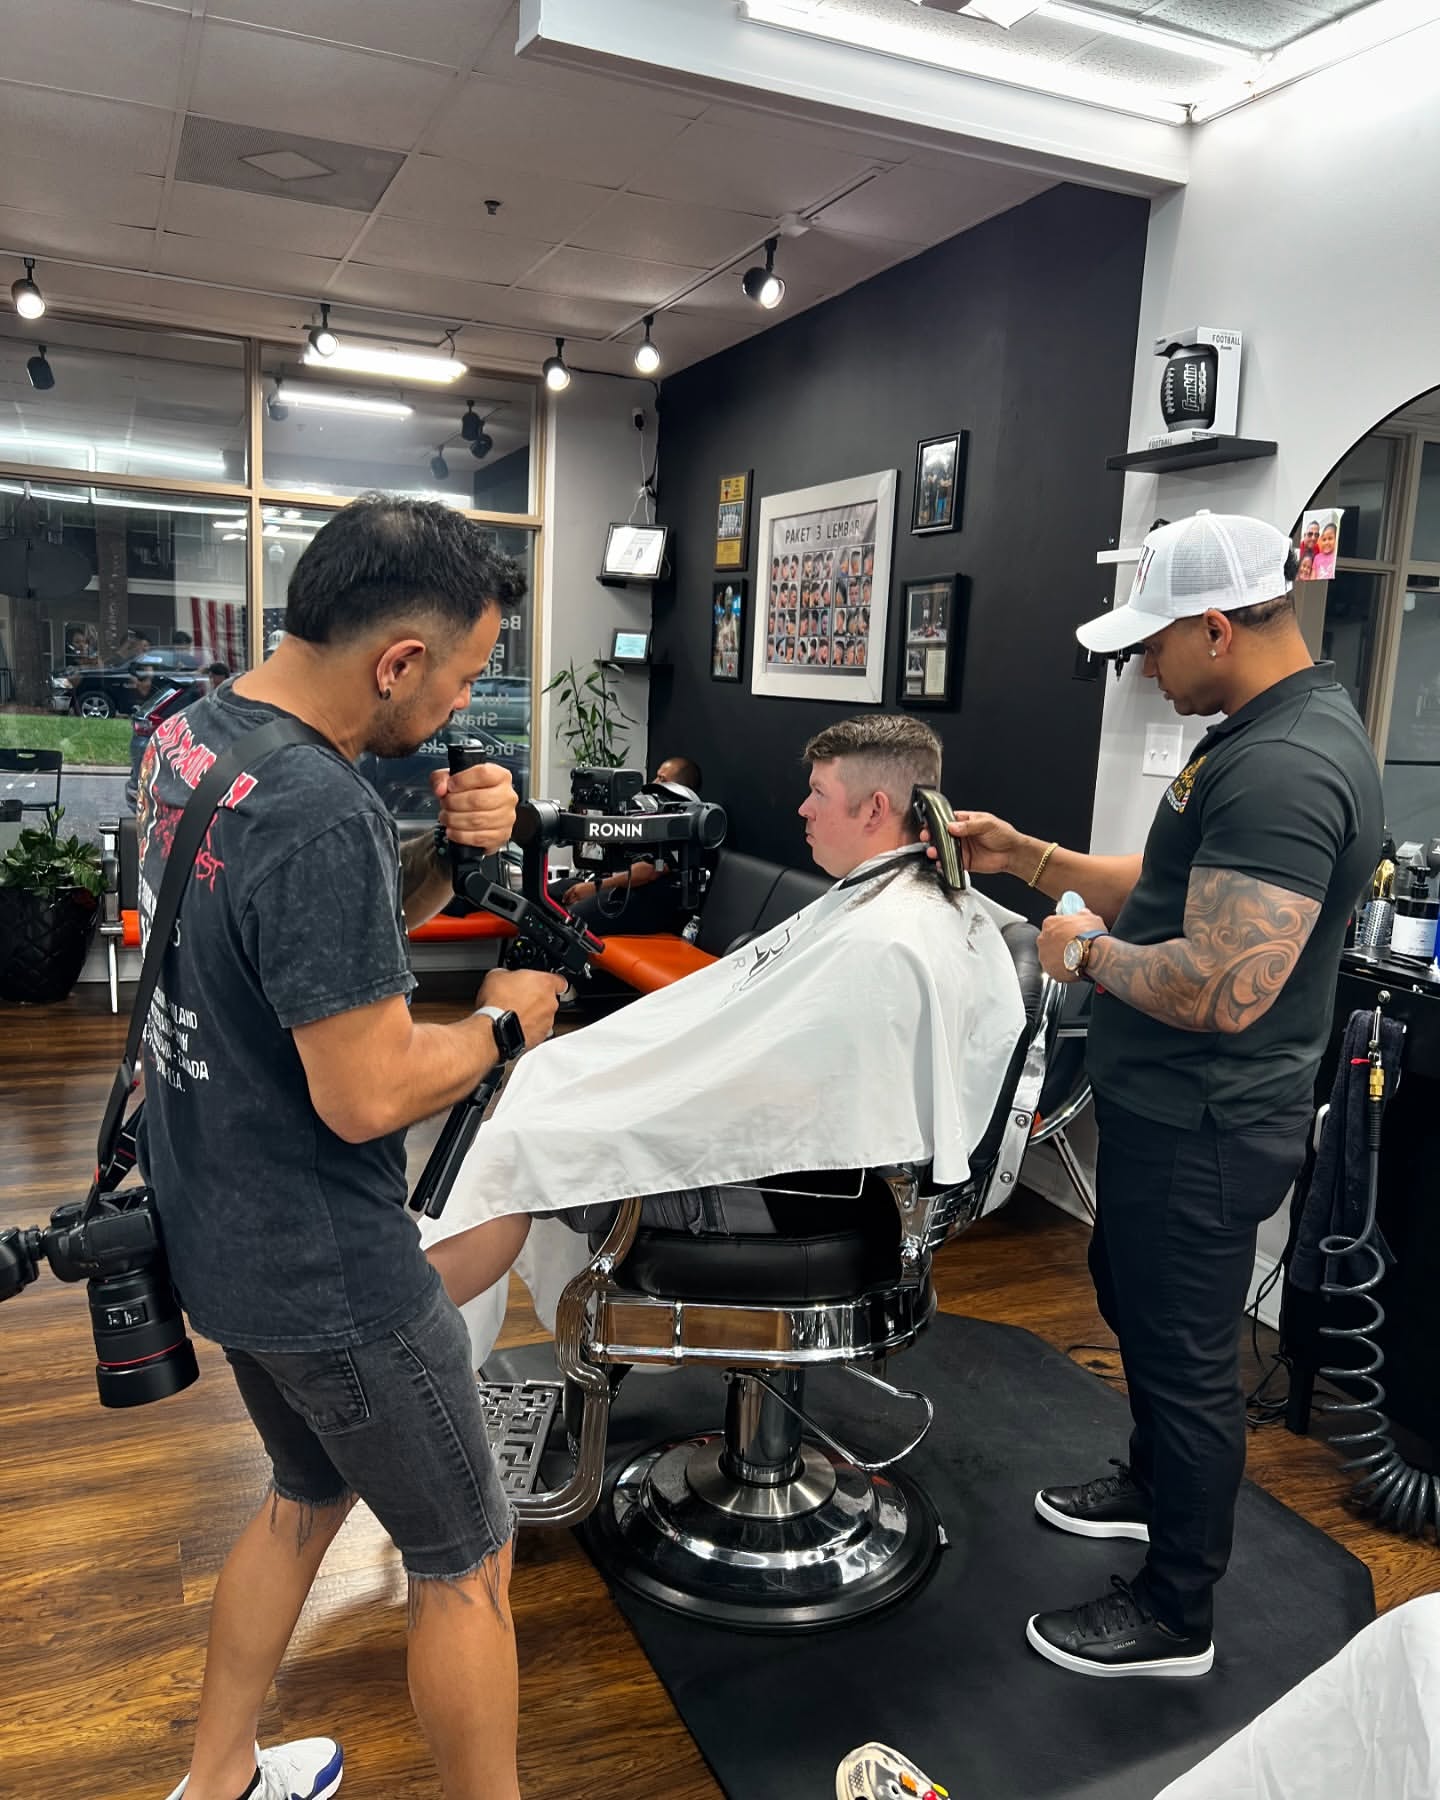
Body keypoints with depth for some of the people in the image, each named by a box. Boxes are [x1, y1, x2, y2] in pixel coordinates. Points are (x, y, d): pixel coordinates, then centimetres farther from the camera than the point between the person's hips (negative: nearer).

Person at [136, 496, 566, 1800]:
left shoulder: (189, 734, 0)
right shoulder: (318, 813, -30)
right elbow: (368, 1093, -28)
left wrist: (449, 849, -7)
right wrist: (503, 1022, -10)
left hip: (220, 1233, 10)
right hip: (322, 1272, -9)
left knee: (309, 1496, 29)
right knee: (466, 1561, 10)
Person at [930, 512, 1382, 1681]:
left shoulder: (1288, 768, -26)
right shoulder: (1260, 736, 8)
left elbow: (1222, 987, -33)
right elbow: (1170, 893, 15)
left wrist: (1086, 953, -17)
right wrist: (1031, 858, 9)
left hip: (1205, 1132, -11)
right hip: (1168, 1111, 11)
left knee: (1184, 1351, 6)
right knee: (1134, 1294, 27)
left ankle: (1175, 1617, 27)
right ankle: (1155, 1487, 51)